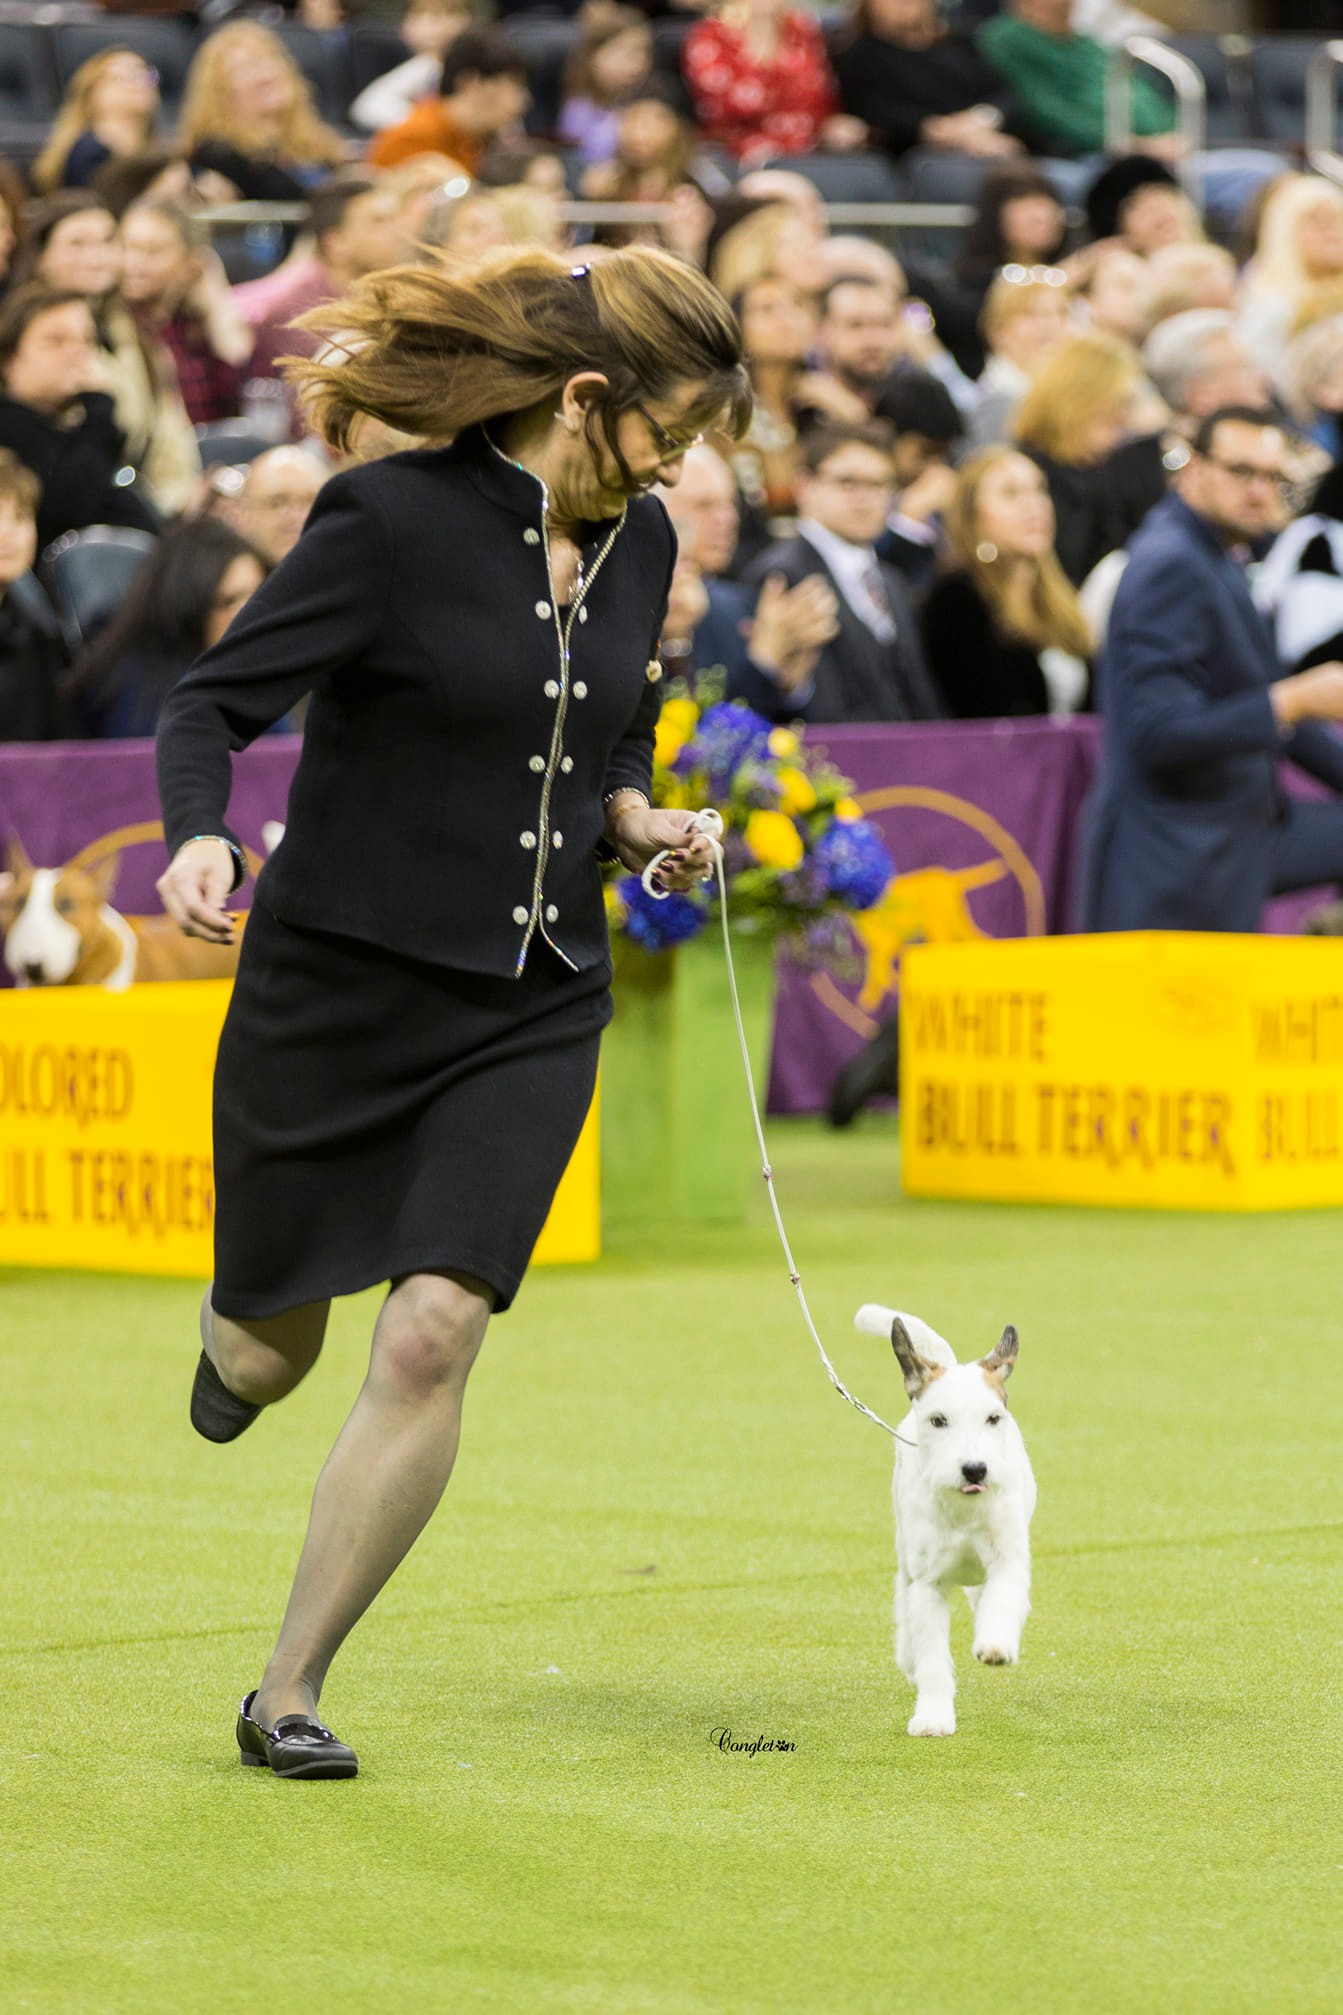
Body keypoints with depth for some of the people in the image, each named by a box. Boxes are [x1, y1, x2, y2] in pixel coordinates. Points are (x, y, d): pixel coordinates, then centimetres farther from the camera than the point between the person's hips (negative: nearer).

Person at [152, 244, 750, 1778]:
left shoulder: (636, 545, 5)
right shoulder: (391, 522, -15)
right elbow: (214, 701, -14)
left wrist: (632, 816, 1)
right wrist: (200, 839, -33)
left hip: (531, 1009, 4)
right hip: (336, 990, -4)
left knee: (432, 1338, -12)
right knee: (272, 1354, 10)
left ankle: (289, 1693, 0)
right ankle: (235, 1337, 52)